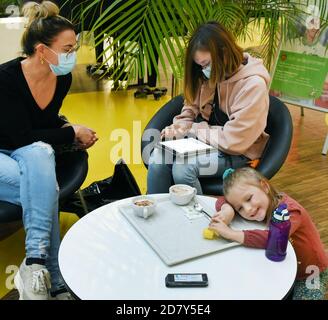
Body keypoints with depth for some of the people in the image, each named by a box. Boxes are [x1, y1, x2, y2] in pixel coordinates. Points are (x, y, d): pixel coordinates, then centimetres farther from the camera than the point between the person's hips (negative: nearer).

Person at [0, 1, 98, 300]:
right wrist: (73, 133, -17)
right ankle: (55, 280, -26)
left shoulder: (63, 78, -7)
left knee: (39, 156, -33)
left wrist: (70, 129, -9)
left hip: (33, 154, 5)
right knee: (45, 188, -33)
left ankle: (36, 262, -31)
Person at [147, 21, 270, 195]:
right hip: (205, 140, 6)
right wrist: (179, 126, -7)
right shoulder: (209, 76, 1)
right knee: (159, 156, -19)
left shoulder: (253, 85, -20)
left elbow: (233, 141, -21)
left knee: (183, 167, -29)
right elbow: (192, 106, 15)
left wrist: (192, 129, -14)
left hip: (237, 153, -6)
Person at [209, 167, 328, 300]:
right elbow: (222, 200, -7)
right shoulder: (259, 205, -9)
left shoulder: (290, 211, -28)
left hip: (311, 274, -5)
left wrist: (230, 233, -42)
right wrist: (228, 210, -30)